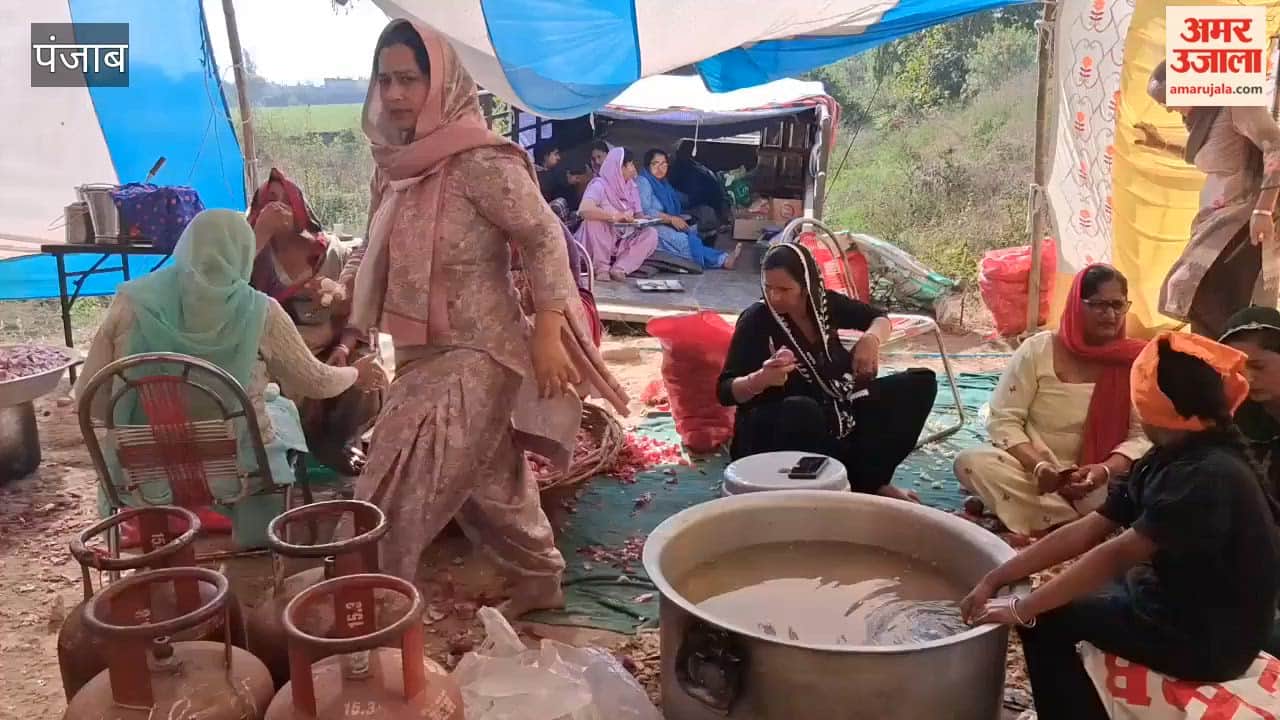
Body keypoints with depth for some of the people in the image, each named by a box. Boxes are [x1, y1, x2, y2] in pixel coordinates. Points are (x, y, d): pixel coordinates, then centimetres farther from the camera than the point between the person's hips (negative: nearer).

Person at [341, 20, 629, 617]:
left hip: (476, 355, -8)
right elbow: (381, 258, 18)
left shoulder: (479, 160, -17)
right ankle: (540, 581, 36)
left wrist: (547, 336, -21)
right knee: (489, 482, 19)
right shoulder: (395, 162, 7)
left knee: (400, 494, -7)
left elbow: (543, 237, -17)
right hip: (422, 355, 8)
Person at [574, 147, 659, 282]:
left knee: (651, 234, -17)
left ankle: (620, 268, -24)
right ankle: (601, 267, -24)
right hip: (599, 242, -5)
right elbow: (584, 209, -33)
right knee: (595, 218, -33)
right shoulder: (599, 185, -15)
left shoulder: (631, 187, 5)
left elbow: (638, 214, 7)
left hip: (623, 242, 5)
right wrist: (615, 216, -38)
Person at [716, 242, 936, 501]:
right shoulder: (756, 319, -16)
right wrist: (762, 379, -38)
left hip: (838, 414, 6)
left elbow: (879, 318, 14)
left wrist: (871, 339, -10)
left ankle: (869, 478, -11)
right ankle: (854, 481, -18)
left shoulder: (824, 303, -4)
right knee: (802, 410, -42)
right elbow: (725, 391, -16)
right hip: (776, 428, -6)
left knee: (920, 383, -3)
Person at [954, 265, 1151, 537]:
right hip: (1035, 472, 1)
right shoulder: (1037, 350, -4)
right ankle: (1074, 529, -27)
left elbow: (1143, 436, -6)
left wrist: (1105, 470, -26)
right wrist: (1038, 466, -23)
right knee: (971, 461, -28)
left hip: (1101, 479, 0)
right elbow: (1003, 420, -6)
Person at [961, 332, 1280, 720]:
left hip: (1209, 640, -9)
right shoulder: (1167, 460, 3)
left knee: (1045, 617, -9)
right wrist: (995, 579, -8)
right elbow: (1085, 531, -2)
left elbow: (1117, 554, -30)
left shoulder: (1210, 476, -27)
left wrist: (1022, 608, -25)